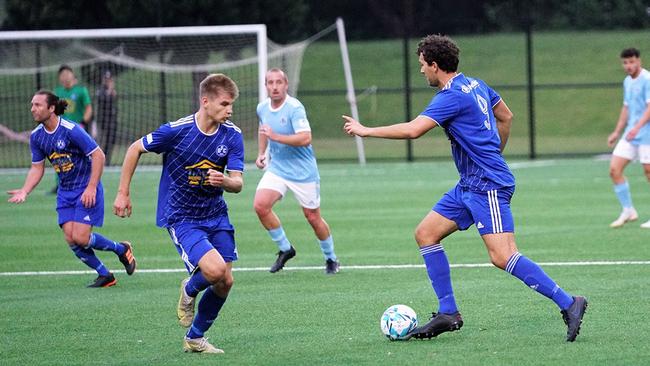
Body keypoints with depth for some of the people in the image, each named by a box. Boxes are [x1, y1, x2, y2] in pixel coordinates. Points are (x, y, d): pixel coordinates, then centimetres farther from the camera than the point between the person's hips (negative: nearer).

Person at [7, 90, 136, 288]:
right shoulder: (36, 136, 1)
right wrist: (24, 191, -7)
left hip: (86, 190, -7)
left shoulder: (71, 130, -20)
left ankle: (122, 249, 11)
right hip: (65, 192, 7)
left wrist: (91, 188, -22)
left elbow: (98, 155, -18)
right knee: (71, 239, -5)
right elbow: (37, 167, 10)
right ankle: (105, 276, 11)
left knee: (80, 238, -15)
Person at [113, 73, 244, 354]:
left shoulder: (232, 135, -8)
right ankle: (189, 291, 12)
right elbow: (135, 149, -4)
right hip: (180, 217, -5)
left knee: (225, 282, 4)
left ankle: (195, 338, 26)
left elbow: (237, 184, -9)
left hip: (216, 215, 5)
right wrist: (123, 193, -1)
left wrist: (225, 180, -33)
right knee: (214, 270, -25)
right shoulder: (176, 131, -19)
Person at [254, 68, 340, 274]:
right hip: (276, 168, 5)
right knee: (260, 205, -16)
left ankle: (331, 259, 27)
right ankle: (285, 249, 2)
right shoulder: (262, 108, 2)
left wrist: (275, 136, -33)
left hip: (303, 171, -5)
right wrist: (261, 153, 15)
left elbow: (305, 138, -30)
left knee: (313, 217, 4)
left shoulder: (294, 108, -19)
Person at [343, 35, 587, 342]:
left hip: (488, 186, -10)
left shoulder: (452, 96, -17)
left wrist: (366, 131, -14)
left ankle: (568, 304, -16)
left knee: (502, 256, -18)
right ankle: (448, 313, 9)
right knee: (425, 234, 10)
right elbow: (505, 117, 24)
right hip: (469, 186, 10)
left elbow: (413, 130, -24)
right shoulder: (475, 84, 12)